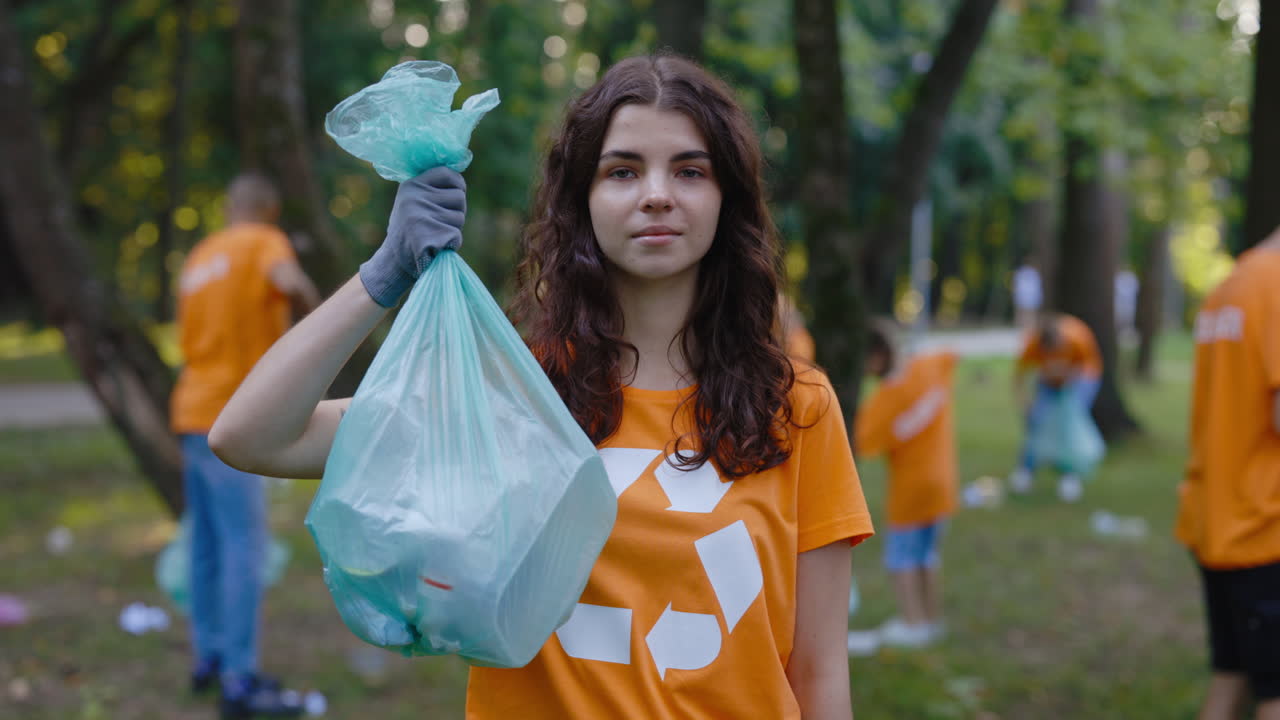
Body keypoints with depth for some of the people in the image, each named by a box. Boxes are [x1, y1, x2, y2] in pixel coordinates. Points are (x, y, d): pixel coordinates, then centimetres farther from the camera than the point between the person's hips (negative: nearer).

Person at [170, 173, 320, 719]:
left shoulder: (199, 256, 17)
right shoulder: (264, 243, -6)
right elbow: (291, 283, -28)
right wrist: (315, 314, -9)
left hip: (193, 413, 8)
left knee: (207, 545, 15)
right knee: (243, 549, -8)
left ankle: (209, 658, 24)